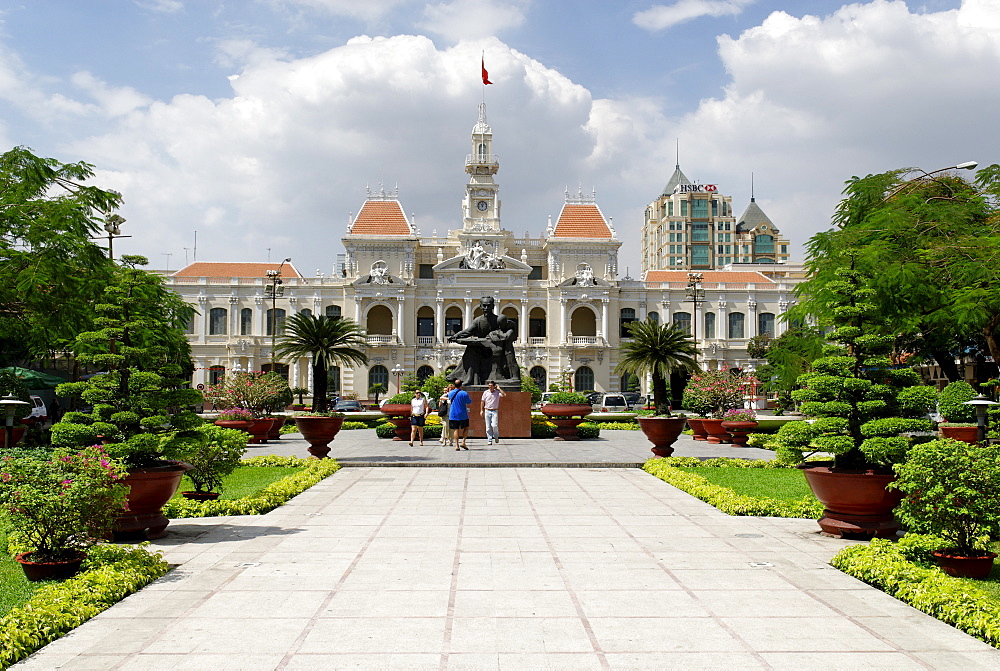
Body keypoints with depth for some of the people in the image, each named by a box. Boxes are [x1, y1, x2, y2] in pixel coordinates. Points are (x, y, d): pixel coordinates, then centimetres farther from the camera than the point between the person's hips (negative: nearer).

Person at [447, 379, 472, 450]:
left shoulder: (450, 393, 1)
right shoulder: (464, 393, -11)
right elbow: (469, 402, 0)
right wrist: (470, 398, 20)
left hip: (453, 415, 3)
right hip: (463, 415, -3)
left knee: (455, 430, 5)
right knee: (466, 428, 12)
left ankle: (456, 445, -1)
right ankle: (463, 442, 0)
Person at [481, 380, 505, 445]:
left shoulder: (497, 392, -1)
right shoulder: (486, 392, 4)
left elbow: (504, 395, -19)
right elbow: (483, 402, 10)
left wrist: (498, 388, -12)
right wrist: (482, 410, 6)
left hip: (494, 411, -2)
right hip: (487, 411, 2)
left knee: (494, 425, -14)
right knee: (488, 427, 0)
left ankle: (496, 437, 12)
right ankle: (489, 440, 5)